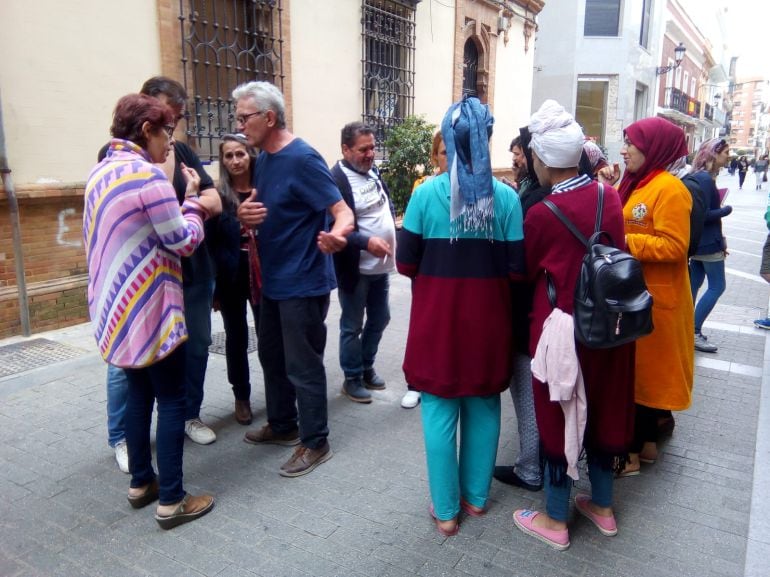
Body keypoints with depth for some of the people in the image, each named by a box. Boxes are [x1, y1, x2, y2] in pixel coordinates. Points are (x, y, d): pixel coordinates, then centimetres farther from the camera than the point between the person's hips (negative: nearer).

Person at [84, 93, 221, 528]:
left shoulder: (103, 172, 11)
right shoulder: (148, 174, -18)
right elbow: (183, 242, -15)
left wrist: (187, 201, 7)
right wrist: (196, 205, 1)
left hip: (118, 308, 9)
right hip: (149, 309, -9)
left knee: (139, 392, 19)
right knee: (173, 400, 1)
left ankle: (141, 482, 31)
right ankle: (171, 501, 9)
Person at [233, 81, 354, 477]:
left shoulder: (302, 159, -18)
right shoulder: (263, 158, 9)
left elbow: (343, 212, -24)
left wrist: (336, 235, -48)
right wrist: (244, 215, -7)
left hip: (304, 281, -9)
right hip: (273, 279, 9)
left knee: (303, 365, 1)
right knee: (272, 355, 20)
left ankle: (315, 442, 18)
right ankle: (282, 425, 38)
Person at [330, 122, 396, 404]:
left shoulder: (373, 171, 6)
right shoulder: (335, 179, -19)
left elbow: (388, 202, 20)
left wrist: (392, 227, 3)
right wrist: (367, 242, -30)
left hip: (381, 264, 8)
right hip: (355, 268, -8)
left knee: (379, 320, 19)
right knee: (352, 326, 7)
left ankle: (367, 367, 37)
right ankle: (352, 378, 23)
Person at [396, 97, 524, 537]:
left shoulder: (427, 193, -9)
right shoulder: (507, 197, -6)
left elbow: (405, 263, -7)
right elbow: (516, 268, -6)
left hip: (438, 316, -2)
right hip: (488, 317, 2)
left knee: (440, 411, 9)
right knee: (483, 407, 18)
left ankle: (446, 509, 21)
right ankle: (477, 495, 34)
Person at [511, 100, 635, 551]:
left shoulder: (541, 213, -18)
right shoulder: (610, 196, -3)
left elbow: (527, 272, -3)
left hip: (563, 324, -5)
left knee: (561, 415, 8)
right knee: (604, 408, 19)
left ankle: (555, 521, 24)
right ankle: (603, 506, 37)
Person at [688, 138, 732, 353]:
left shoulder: (699, 177, 11)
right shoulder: (705, 179, -19)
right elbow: (704, 215, -24)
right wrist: (727, 210, -7)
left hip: (699, 241, 10)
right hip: (708, 242, -10)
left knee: (693, 285, 13)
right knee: (717, 286, -2)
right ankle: (694, 333, -1)